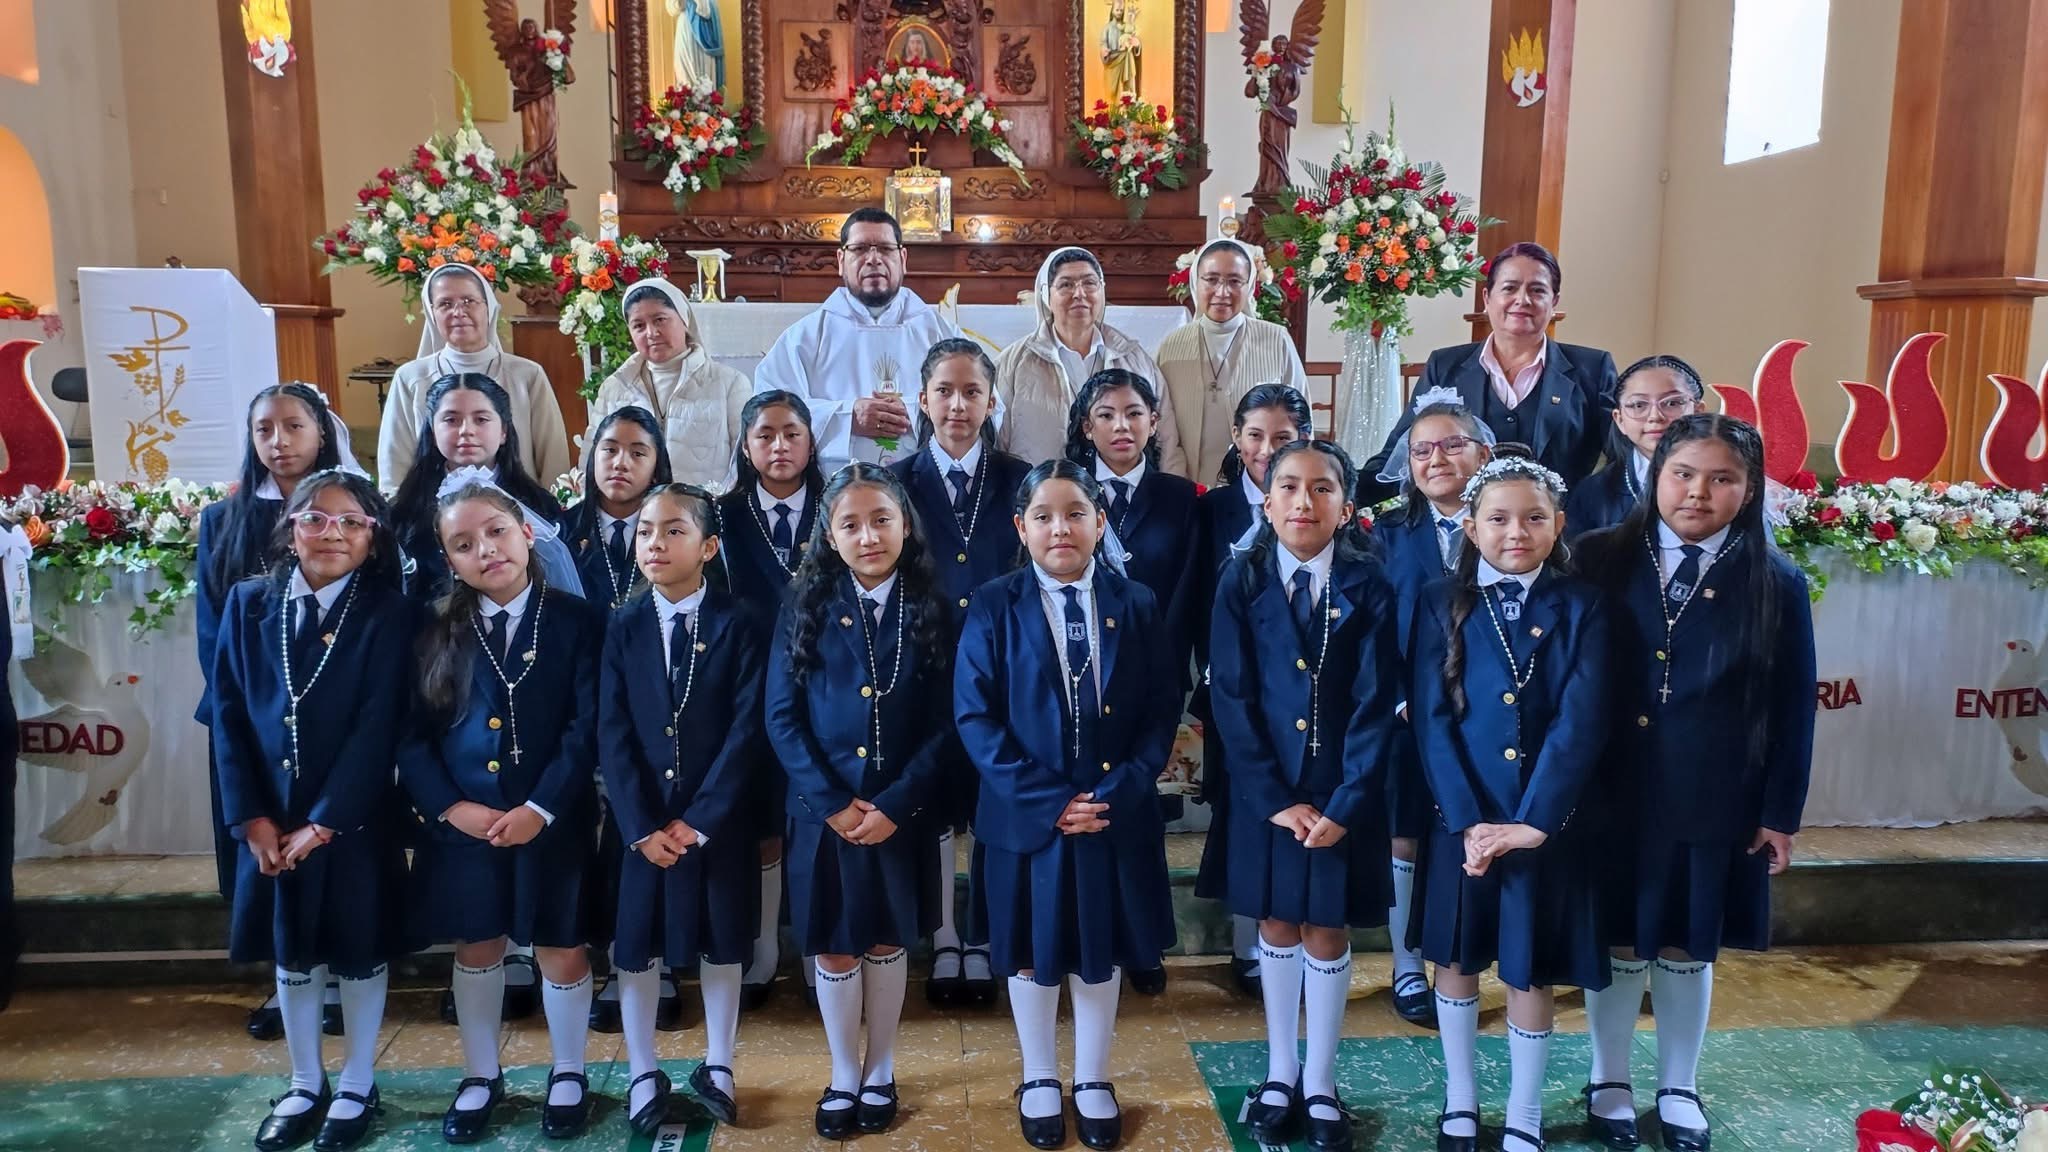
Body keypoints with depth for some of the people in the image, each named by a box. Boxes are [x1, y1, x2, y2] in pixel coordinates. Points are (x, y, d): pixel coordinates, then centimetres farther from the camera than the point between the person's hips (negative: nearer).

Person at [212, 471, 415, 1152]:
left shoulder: (387, 611, -8)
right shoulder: (249, 603, 2)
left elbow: (379, 725, -13)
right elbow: (228, 714, 1)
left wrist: (325, 821, -16)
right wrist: (250, 816, -7)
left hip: (355, 821, -3)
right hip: (270, 822, 3)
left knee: (360, 954, 9)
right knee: (290, 955, 15)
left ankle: (356, 1087, 27)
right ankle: (305, 1085, 32)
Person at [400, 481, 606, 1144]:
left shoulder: (577, 620, -5)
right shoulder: (437, 631, 3)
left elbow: (588, 727, -10)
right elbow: (411, 732, 1)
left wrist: (540, 808, -16)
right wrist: (448, 805, -11)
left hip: (553, 823, -2)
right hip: (462, 823, 2)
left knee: (561, 951, 9)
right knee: (476, 950, 16)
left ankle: (568, 1075, 30)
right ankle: (481, 1076, 35)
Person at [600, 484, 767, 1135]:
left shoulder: (737, 625, -5)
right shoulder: (623, 627, 2)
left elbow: (746, 730, -10)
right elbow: (612, 734, -3)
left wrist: (698, 819, -14)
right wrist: (642, 824, -12)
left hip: (717, 821, -1)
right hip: (642, 821, 2)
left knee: (721, 943, 11)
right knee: (635, 946, 8)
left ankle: (716, 1067, 28)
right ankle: (644, 1075, 26)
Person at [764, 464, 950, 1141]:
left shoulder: (931, 612, -2)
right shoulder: (805, 609, -2)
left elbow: (943, 725, -4)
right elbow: (781, 718, -4)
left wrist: (897, 804, -14)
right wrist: (832, 802, -13)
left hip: (902, 815, 0)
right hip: (824, 813, 0)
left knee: (887, 943, 14)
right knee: (834, 949, 10)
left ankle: (880, 1075, 33)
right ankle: (843, 1078, 30)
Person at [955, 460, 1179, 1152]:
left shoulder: (1136, 606, 1)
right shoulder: (993, 608, -6)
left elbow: (1162, 711, -1)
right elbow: (975, 716, -10)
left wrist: (1119, 791, -14)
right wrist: (1046, 799, -17)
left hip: (1116, 812, 2)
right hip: (1027, 813, -1)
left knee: (1101, 948, 15)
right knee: (1031, 950, 14)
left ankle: (1093, 1080, 35)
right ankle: (1039, 1079, 35)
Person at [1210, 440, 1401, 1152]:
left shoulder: (1368, 585, -5)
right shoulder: (1241, 582, -4)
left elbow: (1377, 705, -8)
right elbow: (1231, 698, -7)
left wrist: (1344, 804, -15)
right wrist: (1275, 797, -12)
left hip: (1344, 796, -1)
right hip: (1265, 793, 1)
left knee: (1328, 933, 9)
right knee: (1277, 928, 14)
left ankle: (1320, 1085, 25)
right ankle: (1280, 1074, 30)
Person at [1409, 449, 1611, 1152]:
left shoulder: (1580, 607, -2)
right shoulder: (1442, 605, -1)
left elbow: (1581, 724, -11)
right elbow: (1431, 720, -7)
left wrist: (1530, 823, -19)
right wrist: (1468, 821, -16)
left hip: (1549, 824, -1)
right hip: (1460, 820, 1)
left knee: (1531, 970, 10)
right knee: (1456, 959, 14)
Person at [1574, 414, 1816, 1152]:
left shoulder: (1777, 583, -3)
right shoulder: (1603, 561, -4)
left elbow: (1793, 708, 0)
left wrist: (1780, 813, 0)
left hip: (1714, 807, 0)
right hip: (1612, 797, 0)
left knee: (1690, 951, 16)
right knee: (1615, 944, 13)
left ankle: (1678, 1089, 37)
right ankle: (1608, 1082, 33)